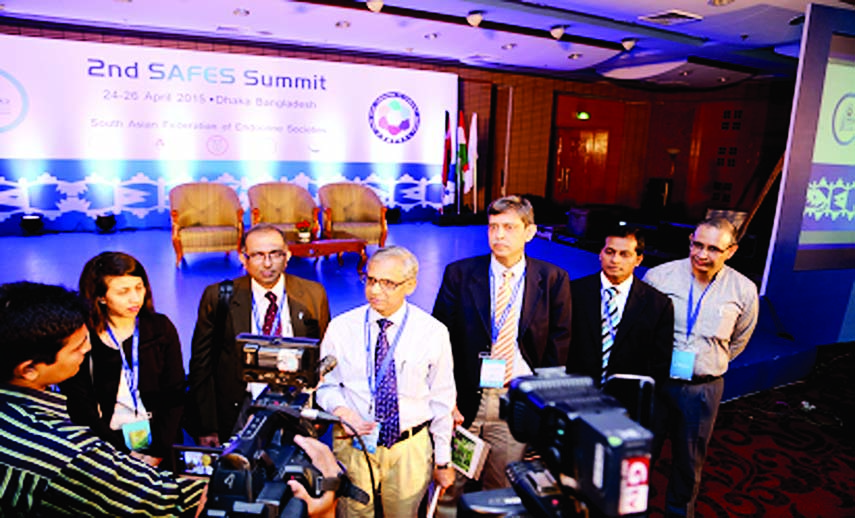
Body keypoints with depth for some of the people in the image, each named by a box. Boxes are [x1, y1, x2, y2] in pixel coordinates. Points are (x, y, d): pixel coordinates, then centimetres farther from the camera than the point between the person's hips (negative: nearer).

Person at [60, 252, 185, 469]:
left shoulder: (161, 328, 1)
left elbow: (174, 393, 1)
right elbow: (79, 407, -4)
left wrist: (158, 451, -8)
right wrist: (125, 455, -10)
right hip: (109, 451, -1)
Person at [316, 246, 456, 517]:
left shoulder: (433, 332, -7)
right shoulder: (340, 328, -5)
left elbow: (441, 400, -1)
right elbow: (326, 385, 5)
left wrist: (443, 461, 3)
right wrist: (341, 409, -17)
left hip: (411, 449, 0)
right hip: (353, 446, 1)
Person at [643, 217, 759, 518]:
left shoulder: (744, 290, -6)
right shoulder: (659, 276, -11)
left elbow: (738, 340, 14)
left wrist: (712, 364, 13)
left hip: (703, 389, 1)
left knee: (690, 463, 20)